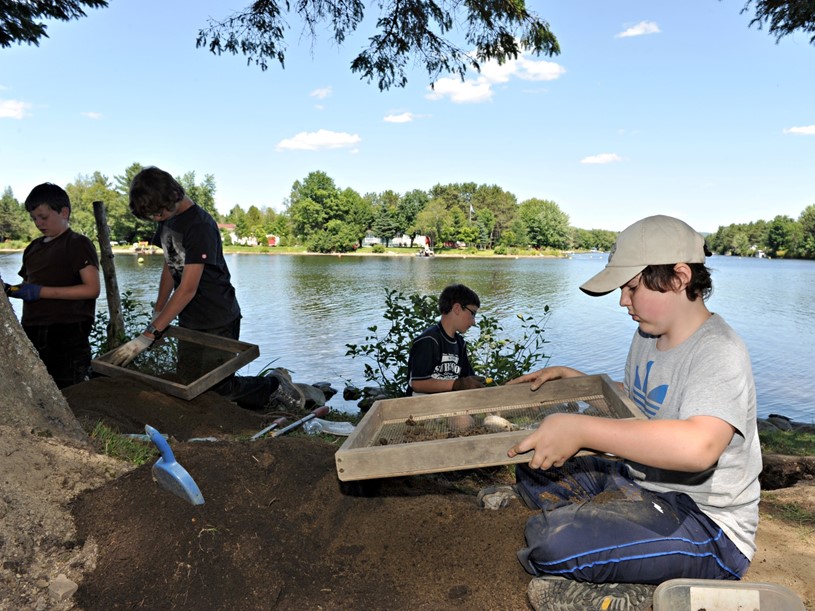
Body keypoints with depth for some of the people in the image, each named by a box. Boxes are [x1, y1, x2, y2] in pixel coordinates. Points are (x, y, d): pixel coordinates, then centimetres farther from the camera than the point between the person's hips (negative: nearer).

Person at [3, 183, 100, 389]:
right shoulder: (33, 248, 16)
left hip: (67, 335, -7)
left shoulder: (78, 244, -6)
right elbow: (28, 287, 24)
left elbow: (92, 289, -16)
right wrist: (9, 290, 2)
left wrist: (42, 291, -19)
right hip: (32, 334, 7)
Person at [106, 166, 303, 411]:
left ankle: (274, 387, 18)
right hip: (189, 321, 9)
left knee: (218, 387, -4)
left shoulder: (199, 225, -22)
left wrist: (148, 336, -27)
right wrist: (157, 314, 8)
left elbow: (188, 288, -26)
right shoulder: (167, 219, 5)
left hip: (217, 322, -8)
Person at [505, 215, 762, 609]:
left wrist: (580, 429, -40)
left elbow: (698, 446, -40)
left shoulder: (719, 354, -22)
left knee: (553, 542, -30)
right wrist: (569, 377, 12)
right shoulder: (648, 336, 6)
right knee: (533, 470, 11)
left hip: (706, 525, -9)